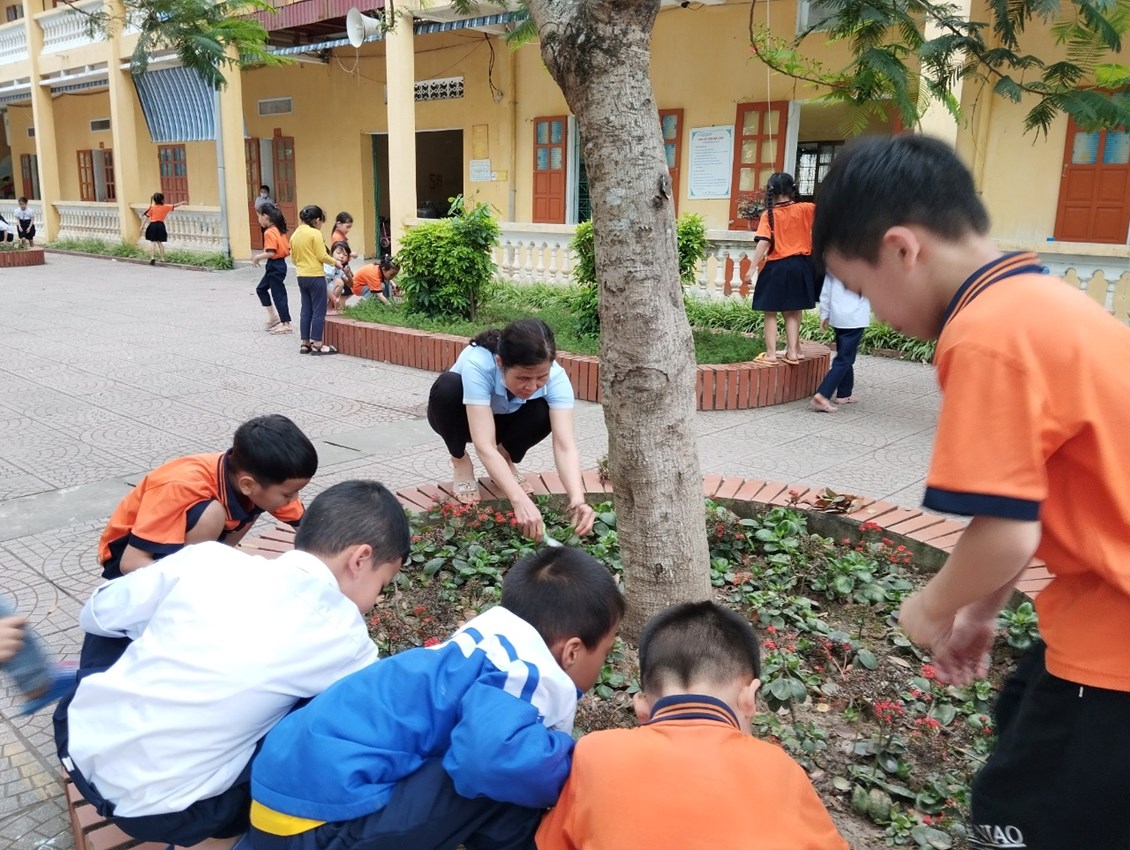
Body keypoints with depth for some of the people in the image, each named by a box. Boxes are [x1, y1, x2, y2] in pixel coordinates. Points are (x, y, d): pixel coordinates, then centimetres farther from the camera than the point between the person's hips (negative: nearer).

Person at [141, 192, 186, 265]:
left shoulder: (152, 207, 0)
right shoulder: (165, 207, 3)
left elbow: (146, 216, -2)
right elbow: (174, 206, 17)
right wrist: (182, 203, 34)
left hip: (153, 225, -2)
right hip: (161, 226, 2)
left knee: (152, 242, -3)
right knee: (159, 242, 14)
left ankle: (152, 258, -16)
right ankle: (162, 258, 15)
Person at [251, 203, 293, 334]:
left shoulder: (269, 232, -18)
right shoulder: (278, 230, 9)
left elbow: (271, 253, -25)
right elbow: (286, 248, 11)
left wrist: (258, 257, -10)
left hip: (275, 266, -10)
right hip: (279, 264, 10)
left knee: (278, 294, -2)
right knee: (261, 289, 20)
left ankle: (286, 324, 4)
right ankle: (273, 317, 23)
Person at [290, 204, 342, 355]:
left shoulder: (295, 234, 9)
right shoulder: (315, 233, -12)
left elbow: (293, 259, 13)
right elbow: (322, 256, -13)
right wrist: (335, 262, 2)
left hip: (301, 277, 7)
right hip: (315, 276, -7)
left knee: (306, 310, 12)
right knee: (318, 311, 0)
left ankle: (305, 344, 14)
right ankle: (317, 344, 1)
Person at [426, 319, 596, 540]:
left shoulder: (555, 376, -32)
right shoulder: (477, 364, -40)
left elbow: (565, 447, -39)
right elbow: (485, 447, -46)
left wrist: (577, 501, -55)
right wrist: (520, 501, -57)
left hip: (503, 419, 2)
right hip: (462, 418, -2)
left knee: (543, 413, -30)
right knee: (448, 386, -35)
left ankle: (506, 459, 2)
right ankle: (461, 463, -7)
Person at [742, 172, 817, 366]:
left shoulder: (769, 215, -7)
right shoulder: (804, 209, -1)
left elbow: (764, 242, -16)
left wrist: (752, 268, -18)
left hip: (776, 268, -3)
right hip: (799, 266, 3)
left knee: (771, 313, 6)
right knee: (792, 312, 14)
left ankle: (771, 354, 4)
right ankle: (792, 351, 16)